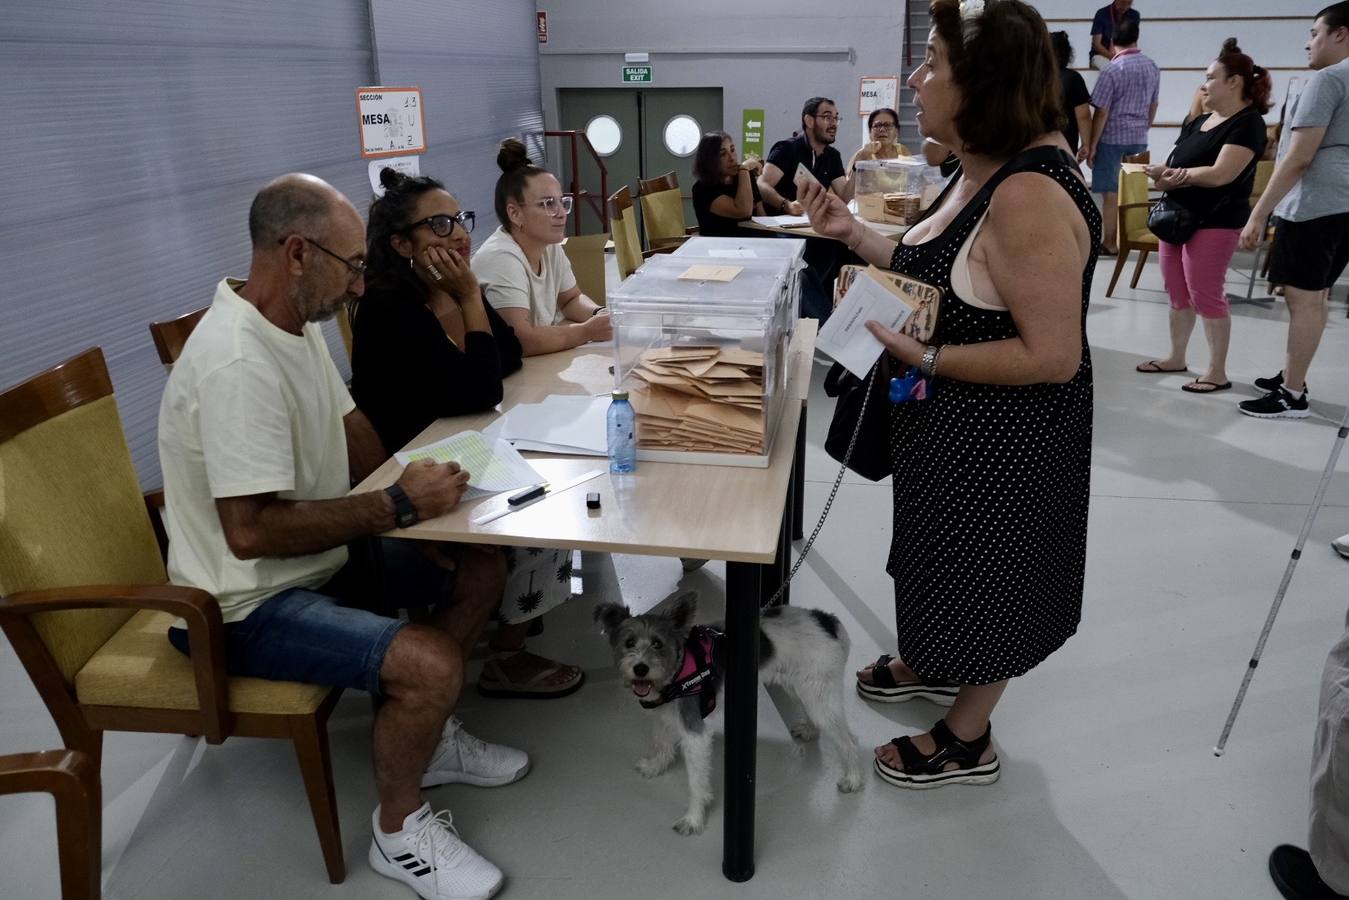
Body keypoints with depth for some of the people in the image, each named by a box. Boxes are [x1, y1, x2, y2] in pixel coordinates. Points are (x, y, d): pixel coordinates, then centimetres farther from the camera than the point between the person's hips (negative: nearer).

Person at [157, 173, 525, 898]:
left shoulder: (295, 324, 3)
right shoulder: (238, 363, -28)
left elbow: (352, 432, 13)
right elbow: (252, 531, -31)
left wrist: (417, 488, -4)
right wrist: (398, 505, -24)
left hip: (318, 561, 10)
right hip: (247, 606, -10)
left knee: (480, 566, 5)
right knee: (429, 665, -28)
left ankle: (426, 734, 21)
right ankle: (399, 829, 1)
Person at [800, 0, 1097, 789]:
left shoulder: (1029, 196, -29)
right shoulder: (983, 172, 2)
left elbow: (1052, 355, -29)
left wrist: (924, 358, -27)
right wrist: (854, 235, 2)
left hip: (1003, 435, -9)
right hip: (955, 420, 9)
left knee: (985, 570, 9)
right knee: (954, 555, 27)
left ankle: (968, 742, 32)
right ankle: (932, 664, 51)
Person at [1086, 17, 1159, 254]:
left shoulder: (1113, 70, -14)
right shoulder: (1152, 68, 5)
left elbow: (1102, 112, -15)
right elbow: (1153, 106, 14)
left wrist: (1092, 145, -9)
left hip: (1112, 139, -6)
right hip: (1139, 139, 6)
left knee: (1111, 194, 1)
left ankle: (1110, 243, 5)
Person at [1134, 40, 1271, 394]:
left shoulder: (1247, 123, -11)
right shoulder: (1200, 121, 15)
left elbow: (1220, 174, -22)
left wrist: (1172, 174, -13)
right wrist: (1163, 174, -10)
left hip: (1215, 223, -8)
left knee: (1206, 296, -5)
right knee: (1177, 294, 14)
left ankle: (1218, 372, 4)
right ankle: (1176, 357, 28)